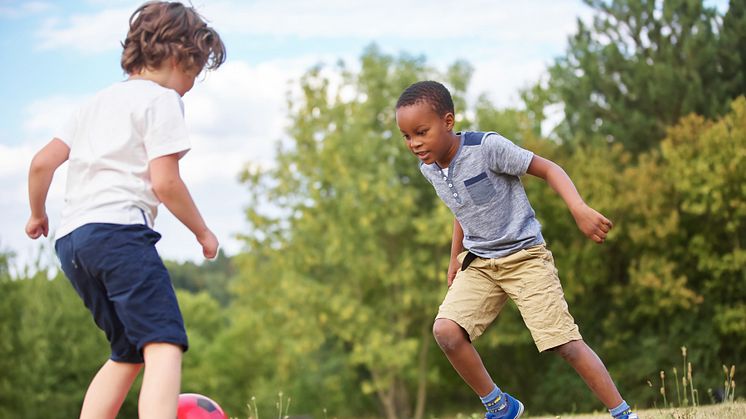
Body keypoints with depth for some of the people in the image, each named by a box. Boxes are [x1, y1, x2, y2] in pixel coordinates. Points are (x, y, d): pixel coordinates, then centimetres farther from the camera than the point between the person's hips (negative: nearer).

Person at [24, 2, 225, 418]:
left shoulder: (99, 101, 25)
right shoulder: (161, 100, 1)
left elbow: (42, 162, 22)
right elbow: (164, 181, -9)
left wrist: (38, 214, 37)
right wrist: (203, 231, 3)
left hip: (70, 238, 9)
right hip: (119, 229, -9)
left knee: (129, 353, 18)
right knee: (165, 345, -20)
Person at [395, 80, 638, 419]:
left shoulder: (487, 147, -21)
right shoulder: (429, 168, 0)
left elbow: (548, 169, -17)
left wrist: (579, 209, -32)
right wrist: (455, 258, 20)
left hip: (525, 255, -6)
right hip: (478, 263, 6)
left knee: (566, 343, -12)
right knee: (445, 330, -17)